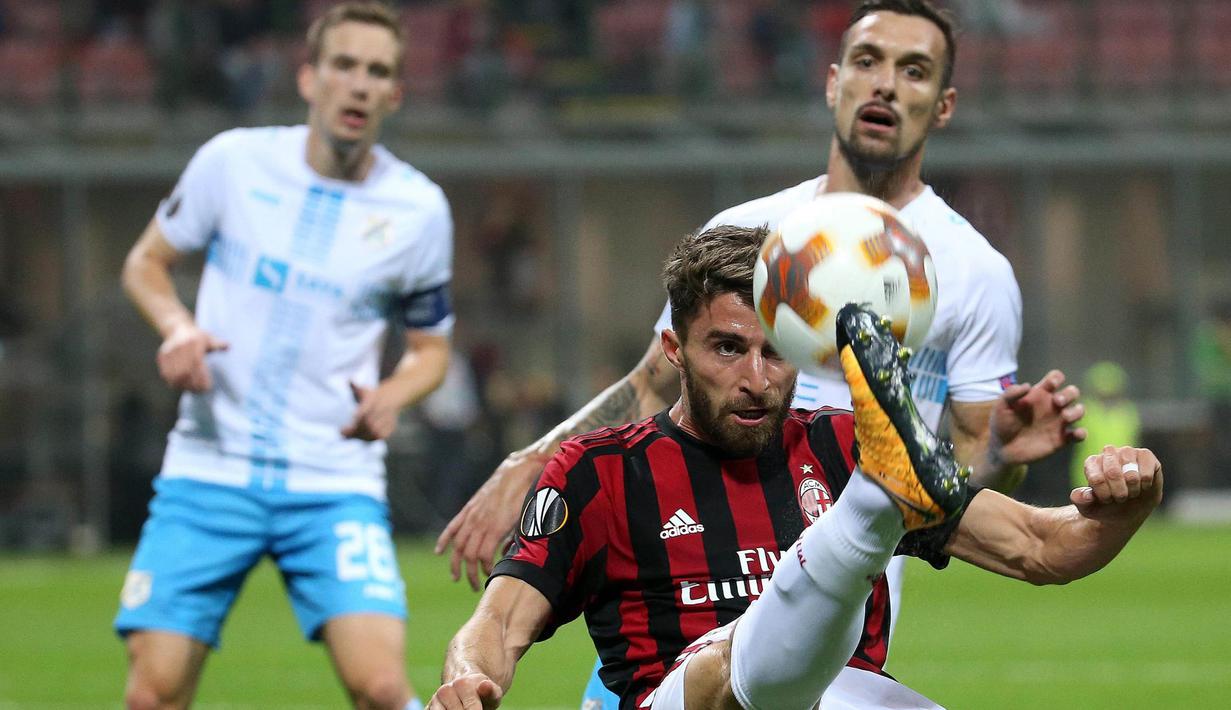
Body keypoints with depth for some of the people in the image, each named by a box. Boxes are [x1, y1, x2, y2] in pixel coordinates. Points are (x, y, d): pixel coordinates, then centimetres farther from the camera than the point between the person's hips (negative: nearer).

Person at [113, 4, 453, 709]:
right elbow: (146, 262, 13)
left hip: (335, 484, 0)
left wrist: (391, 397, -9)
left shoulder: (418, 211, 0)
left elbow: (432, 347, 13)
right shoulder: (234, 161, -1)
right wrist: (177, 326, -9)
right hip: (209, 471, 1)